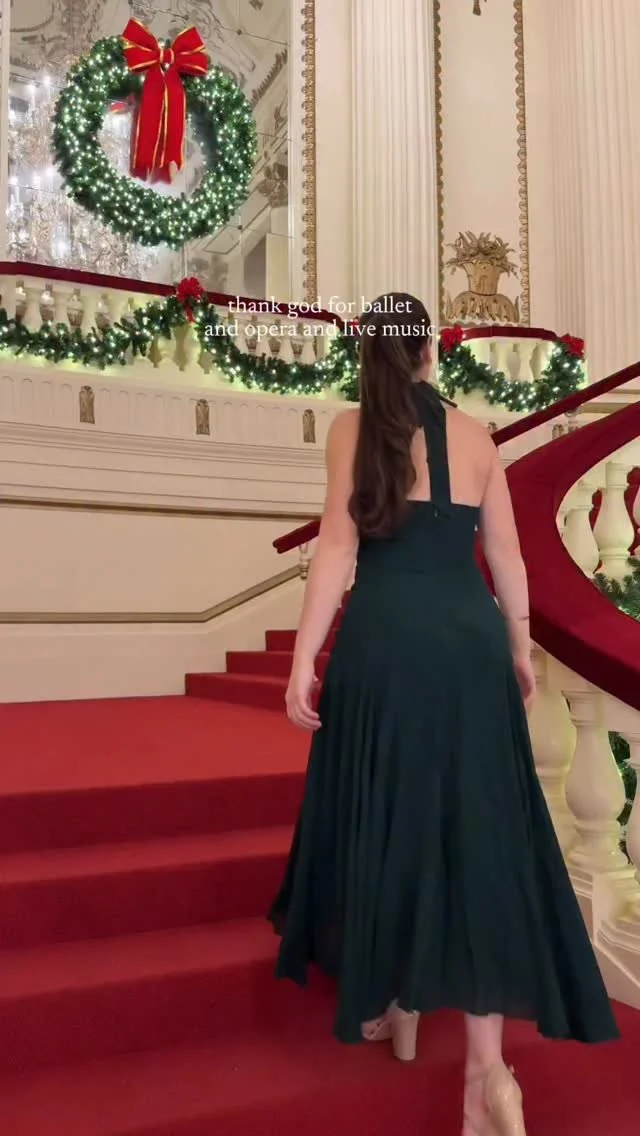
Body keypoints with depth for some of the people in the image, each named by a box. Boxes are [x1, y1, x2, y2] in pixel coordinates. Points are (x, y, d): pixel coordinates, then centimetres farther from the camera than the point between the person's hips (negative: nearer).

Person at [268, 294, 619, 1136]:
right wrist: (520, 650, 23)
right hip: (473, 641, 3)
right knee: (477, 830, 4)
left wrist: (304, 659, -5)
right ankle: (487, 1065, 4)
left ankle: (397, 1011, 29)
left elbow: (338, 546, -6)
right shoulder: (475, 435, 12)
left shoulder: (354, 427, 3)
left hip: (387, 640, -2)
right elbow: (507, 557, 13)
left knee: (391, 820, 12)